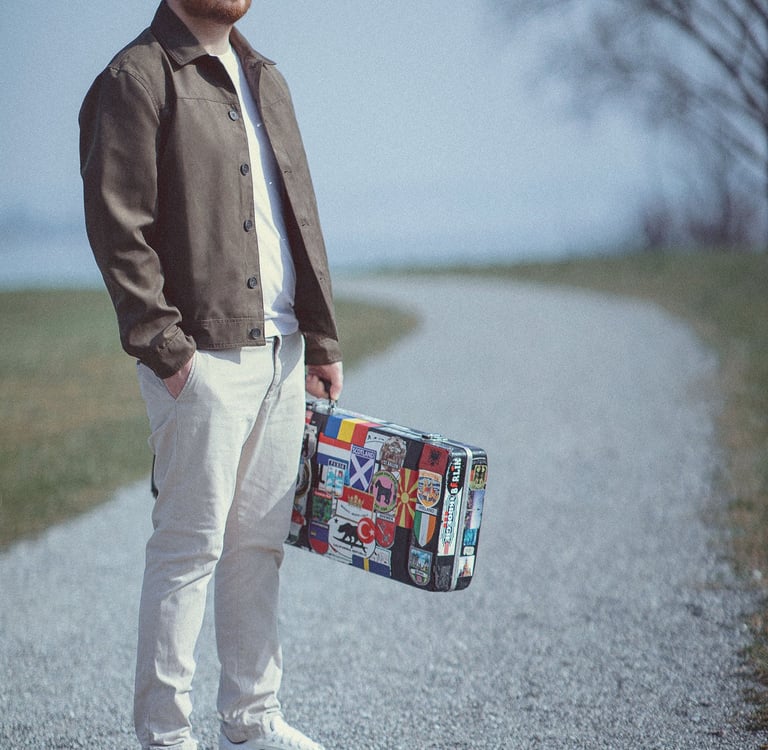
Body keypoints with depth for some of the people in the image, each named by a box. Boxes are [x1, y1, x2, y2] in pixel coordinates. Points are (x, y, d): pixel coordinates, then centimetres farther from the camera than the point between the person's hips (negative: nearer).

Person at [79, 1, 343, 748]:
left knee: (259, 543, 12)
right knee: (190, 547, -2)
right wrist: (166, 347, -17)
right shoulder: (135, 80, -7)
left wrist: (321, 337, 16)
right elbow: (118, 228, -13)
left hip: (281, 350, 7)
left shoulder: (263, 77, 18)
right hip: (202, 356, -7)